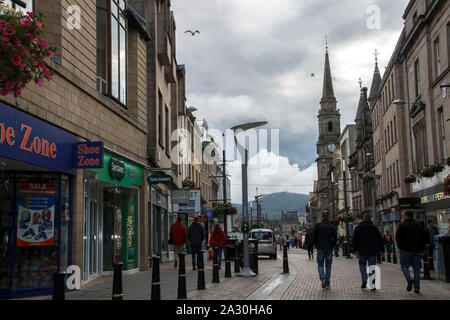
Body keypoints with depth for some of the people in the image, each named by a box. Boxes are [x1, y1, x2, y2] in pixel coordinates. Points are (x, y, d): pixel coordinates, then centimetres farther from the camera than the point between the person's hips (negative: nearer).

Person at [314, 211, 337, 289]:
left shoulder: (317, 226, -2)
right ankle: (327, 284, 9)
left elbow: (314, 237, 0)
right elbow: (335, 238, -4)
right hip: (329, 249, 1)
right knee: (328, 266, 9)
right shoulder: (332, 226, -1)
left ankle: (322, 277, -17)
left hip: (320, 249, -1)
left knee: (320, 265, 10)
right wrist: (332, 246, 11)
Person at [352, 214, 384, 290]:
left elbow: (355, 240, -2)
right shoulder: (375, 228, 8)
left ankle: (364, 281, -2)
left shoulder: (358, 228, 4)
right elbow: (380, 240, 9)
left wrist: (355, 250, -3)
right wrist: (381, 250, 14)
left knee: (362, 264, 15)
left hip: (362, 251, -1)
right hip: (373, 251, 1)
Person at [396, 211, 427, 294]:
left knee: (404, 266, 6)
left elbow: (398, 237, -5)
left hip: (406, 250, -3)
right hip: (416, 250, 4)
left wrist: (400, 246, 8)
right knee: (416, 268, 5)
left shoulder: (402, 225, -2)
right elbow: (423, 238, 11)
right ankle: (417, 288, 4)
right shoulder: (418, 226, 10)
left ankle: (409, 279, -21)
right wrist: (422, 248, 16)